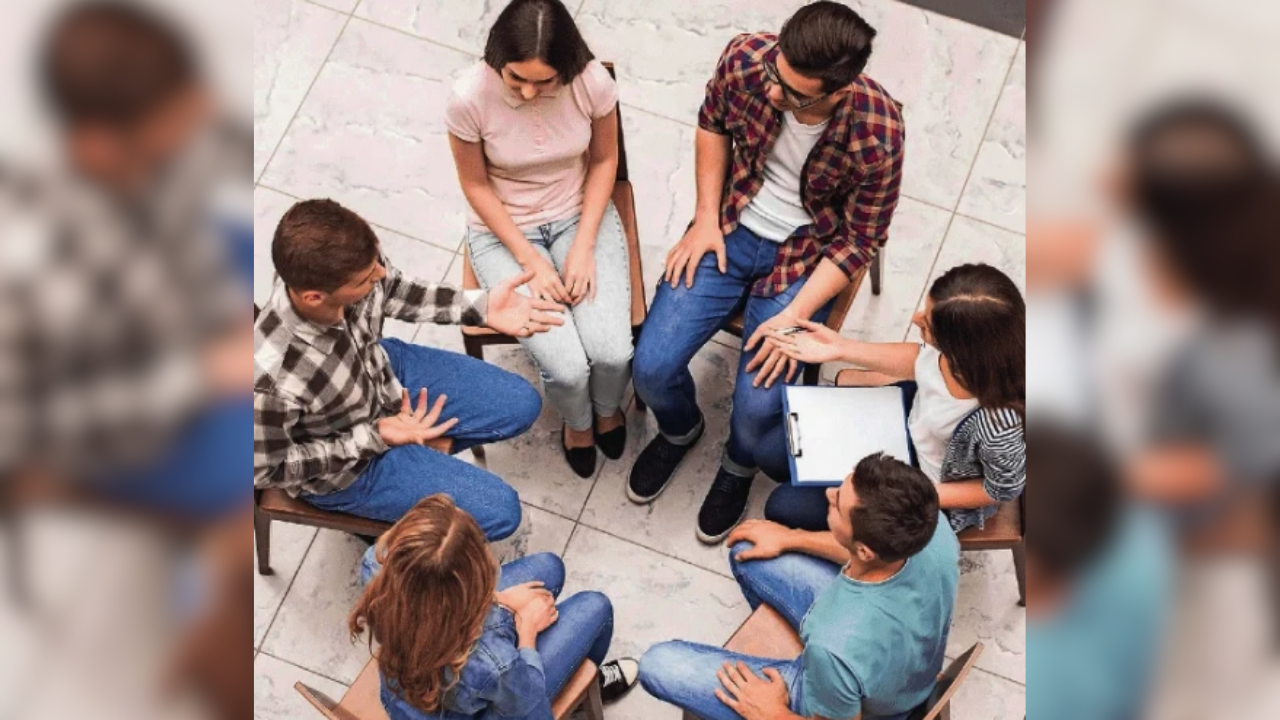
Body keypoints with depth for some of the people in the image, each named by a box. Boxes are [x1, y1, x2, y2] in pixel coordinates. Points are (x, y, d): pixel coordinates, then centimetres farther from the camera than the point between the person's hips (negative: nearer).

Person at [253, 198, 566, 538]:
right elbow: (265, 470, -23)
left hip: (386, 371, 6)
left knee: (522, 405, 10)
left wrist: (481, 306, -13)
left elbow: (391, 291, -3)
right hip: (339, 466, -5)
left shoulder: (349, 267, -29)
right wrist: (374, 436, -24)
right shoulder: (272, 375, -43)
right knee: (498, 511, -4)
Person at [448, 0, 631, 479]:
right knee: (567, 368, -17)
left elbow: (604, 160, -4)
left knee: (612, 353, -17)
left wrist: (584, 246, -12)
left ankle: (607, 406, 23)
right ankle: (577, 421, 23)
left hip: (581, 215, 2)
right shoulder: (470, 98, -26)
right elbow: (475, 185, -10)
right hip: (504, 231, -1)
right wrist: (529, 259, -14)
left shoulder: (593, 81, -22)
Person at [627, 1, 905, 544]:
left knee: (757, 407, -16)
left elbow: (860, 240, -13)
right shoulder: (745, 58, -20)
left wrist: (796, 316, -20)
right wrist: (705, 218, -3)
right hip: (730, 229, 3)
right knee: (652, 369, -8)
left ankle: (739, 464, 23)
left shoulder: (879, 133, -27)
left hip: (806, 256, -3)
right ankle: (679, 430, 29)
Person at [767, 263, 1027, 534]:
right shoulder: (957, 348, -29)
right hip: (914, 423, 6)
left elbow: (1003, 490, -22)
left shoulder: (999, 423, -45)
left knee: (785, 506, 1)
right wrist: (841, 349, -11)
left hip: (939, 493, -6)